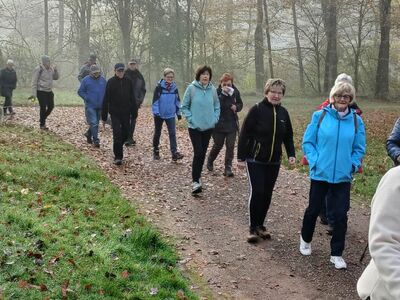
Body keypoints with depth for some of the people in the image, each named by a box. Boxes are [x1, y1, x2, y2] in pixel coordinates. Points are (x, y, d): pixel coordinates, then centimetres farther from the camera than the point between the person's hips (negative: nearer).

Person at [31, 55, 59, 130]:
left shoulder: (50, 69, 8)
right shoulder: (39, 69, -12)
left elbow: (56, 77, 14)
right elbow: (34, 82, -12)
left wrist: (55, 70, -4)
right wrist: (34, 94, -15)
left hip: (49, 91, 7)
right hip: (41, 91, -7)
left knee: (51, 106, 9)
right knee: (43, 108, -2)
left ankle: (42, 119, 30)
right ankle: (42, 124, 11)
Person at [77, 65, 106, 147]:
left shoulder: (102, 80, 7)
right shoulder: (86, 80, -3)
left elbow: (106, 91, 15)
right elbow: (80, 91, 1)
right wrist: (87, 98, -11)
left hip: (100, 106, 4)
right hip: (90, 106, -4)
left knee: (96, 123, 15)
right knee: (94, 123, -11)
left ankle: (89, 134, 37)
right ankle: (96, 140, -7)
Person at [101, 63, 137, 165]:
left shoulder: (128, 82, 4)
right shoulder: (110, 82, -4)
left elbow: (132, 98, 9)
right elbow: (106, 99, -4)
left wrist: (134, 111, 7)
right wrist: (104, 114, -5)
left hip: (126, 113, 3)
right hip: (115, 113, -3)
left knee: (125, 133, 9)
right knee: (117, 134, -8)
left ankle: (118, 149, 35)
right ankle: (118, 157, -2)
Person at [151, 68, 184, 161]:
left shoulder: (174, 87, 2)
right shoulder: (159, 87, -9)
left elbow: (177, 101, 11)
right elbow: (155, 100, -11)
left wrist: (178, 112, 11)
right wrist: (156, 112, -16)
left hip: (170, 115, 2)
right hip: (160, 115, -2)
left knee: (172, 133, -7)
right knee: (157, 133, 11)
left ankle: (174, 153, -11)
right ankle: (155, 151, 26)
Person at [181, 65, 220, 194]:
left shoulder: (212, 89, 1)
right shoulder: (191, 88, -8)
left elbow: (217, 107, 13)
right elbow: (184, 107, -2)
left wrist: (215, 119, 0)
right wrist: (191, 119, -10)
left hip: (208, 127, 4)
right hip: (195, 127, -4)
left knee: (203, 153, 10)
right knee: (198, 153, -13)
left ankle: (198, 177, 26)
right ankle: (195, 181, -5)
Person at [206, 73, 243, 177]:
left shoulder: (235, 92, -1)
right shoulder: (217, 92, -12)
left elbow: (240, 104, 13)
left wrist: (236, 107, -10)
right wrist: (223, 94, -30)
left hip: (232, 124, 3)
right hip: (219, 124, -3)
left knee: (230, 146, -1)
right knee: (218, 145, 9)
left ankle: (228, 168, 4)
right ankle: (210, 161, 37)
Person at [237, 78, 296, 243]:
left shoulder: (283, 112, 4)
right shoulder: (257, 110, -11)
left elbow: (288, 136, 12)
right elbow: (244, 134, -10)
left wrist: (291, 154, -1)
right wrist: (241, 157, -12)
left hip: (274, 161, 5)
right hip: (255, 160, -5)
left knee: (267, 194, 8)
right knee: (257, 192, -9)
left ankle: (260, 225, 23)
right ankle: (253, 228, 5)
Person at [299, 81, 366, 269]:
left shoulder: (356, 121, -1)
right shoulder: (319, 116, -5)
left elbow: (359, 148, 6)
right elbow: (307, 142, -1)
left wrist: (353, 165, -7)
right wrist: (314, 161, -11)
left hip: (343, 176, 1)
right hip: (320, 174, -1)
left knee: (340, 215, 3)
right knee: (313, 209, 14)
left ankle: (336, 254, 18)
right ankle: (305, 239, 40)